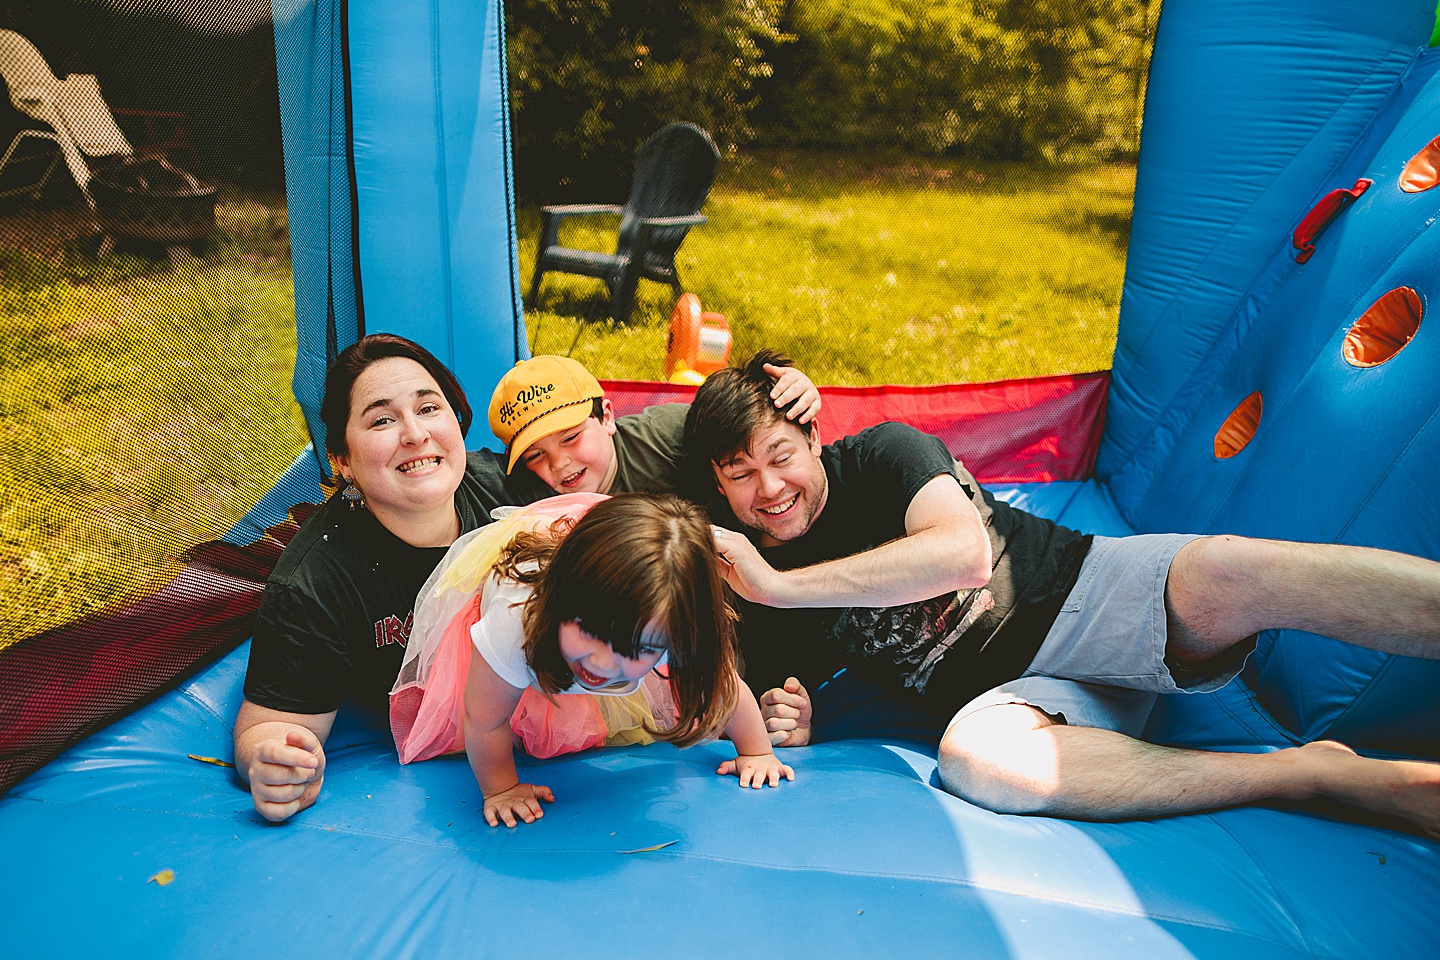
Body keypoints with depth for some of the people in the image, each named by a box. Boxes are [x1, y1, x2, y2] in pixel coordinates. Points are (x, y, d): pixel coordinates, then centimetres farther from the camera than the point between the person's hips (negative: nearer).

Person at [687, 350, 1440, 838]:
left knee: (1224, 574, -33)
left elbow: (964, 552, -21)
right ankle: (1333, 775, -28)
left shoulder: (880, 455, -4)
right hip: (1011, 688, 2)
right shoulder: (752, 603, 6)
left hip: (1082, 594, -1)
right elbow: (787, 697, 15)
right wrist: (788, 723, -12)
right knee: (971, 753, -34)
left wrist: (777, 583, -19)